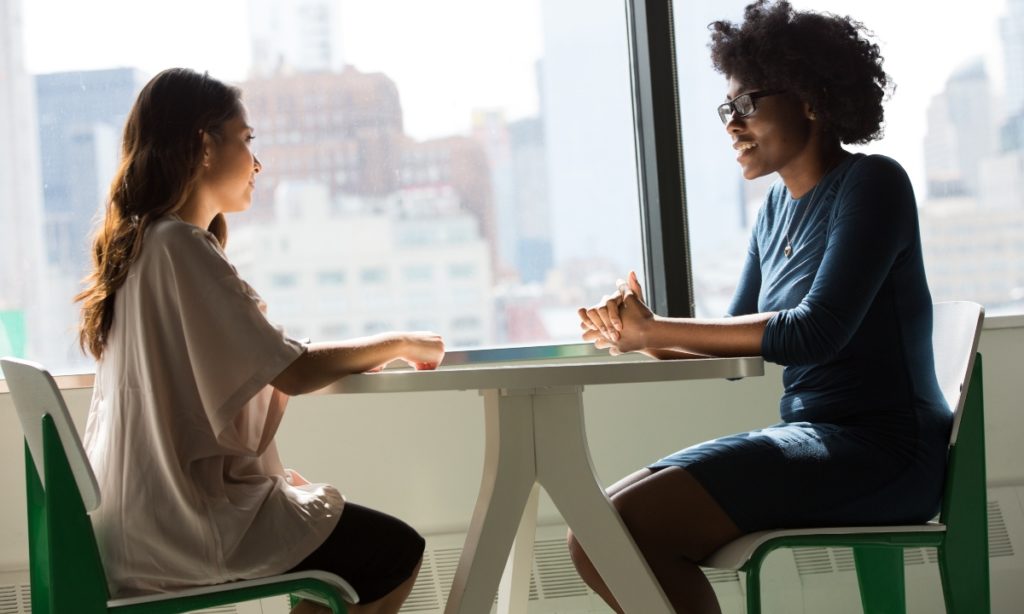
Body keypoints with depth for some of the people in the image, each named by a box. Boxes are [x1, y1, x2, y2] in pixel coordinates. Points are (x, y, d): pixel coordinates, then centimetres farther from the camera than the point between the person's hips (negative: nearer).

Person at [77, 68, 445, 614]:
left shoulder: (139, 242, 11)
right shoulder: (179, 245, -18)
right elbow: (290, 373, -19)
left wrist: (358, 355, 6)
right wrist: (396, 343, -5)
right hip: (184, 522, -10)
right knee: (397, 552, 1)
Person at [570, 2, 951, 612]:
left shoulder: (872, 184, -9)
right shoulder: (780, 205, 15)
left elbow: (816, 332, -20)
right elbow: (739, 336, 14)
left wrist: (655, 330, -15)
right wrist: (640, 332, -6)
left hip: (881, 449, -8)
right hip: (812, 438, 8)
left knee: (628, 527, -24)